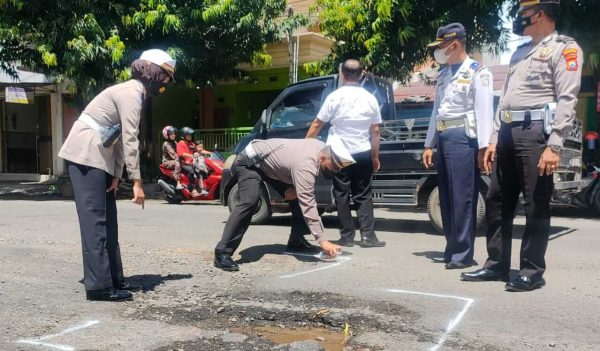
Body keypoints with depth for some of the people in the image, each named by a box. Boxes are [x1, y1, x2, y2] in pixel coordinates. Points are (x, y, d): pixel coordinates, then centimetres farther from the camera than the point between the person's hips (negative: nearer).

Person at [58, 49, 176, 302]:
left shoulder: (134, 93, 15)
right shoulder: (131, 93, -15)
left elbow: (122, 138, 12)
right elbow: (130, 139, -22)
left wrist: (117, 175, 6)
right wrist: (137, 181, -22)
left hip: (97, 157, 10)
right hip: (85, 155, -10)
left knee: (107, 219, 10)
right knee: (94, 219, -10)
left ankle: (113, 279, 15)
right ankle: (99, 285, -8)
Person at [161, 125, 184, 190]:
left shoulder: (175, 143, 14)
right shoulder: (166, 144, -10)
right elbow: (172, 154, -22)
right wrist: (178, 160, -31)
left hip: (175, 160, 7)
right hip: (167, 162, -7)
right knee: (177, 164, -38)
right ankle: (178, 184, -44)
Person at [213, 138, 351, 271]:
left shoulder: (322, 147, -8)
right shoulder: (305, 166, -35)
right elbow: (308, 206, -37)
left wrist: (294, 188, -6)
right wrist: (322, 240, -38)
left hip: (269, 162, 10)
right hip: (250, 161, -10)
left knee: (299, 196, 6)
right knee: (249, 202, -30)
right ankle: (223, 253, -30)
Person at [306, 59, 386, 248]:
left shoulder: (334, 97, -6)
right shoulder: (370, 98, 2)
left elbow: (317, 125, -3)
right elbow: (375, 131, 4)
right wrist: (375, 156, 13)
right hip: (363, 153, 2)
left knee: (342, 196, 6)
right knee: (364, 195, 9)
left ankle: (347, 236, 6)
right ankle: (368, 235, 1)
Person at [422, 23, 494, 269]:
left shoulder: (477, 72, -3)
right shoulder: (444, 74, 20)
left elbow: (484, 111, -10)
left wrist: (483, 146, -18)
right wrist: (429, 144, 18)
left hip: (462, 137, -8)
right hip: (443, 138, 8)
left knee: (462, 198, -7)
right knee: (446, 198, 10)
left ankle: (463, 254, -2)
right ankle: (452, 250, 18)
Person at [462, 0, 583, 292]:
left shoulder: (564, 48, -1)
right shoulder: (520, 52, 23)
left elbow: (567, 100, -12)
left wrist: (554, 145, -21)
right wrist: (494, 139, 15)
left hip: (535, 131, -8)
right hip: (508, 132, 8)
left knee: (535, 205, -2)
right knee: (497, 200, 10)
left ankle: (532, 271, 8)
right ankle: (496, 264, 19)